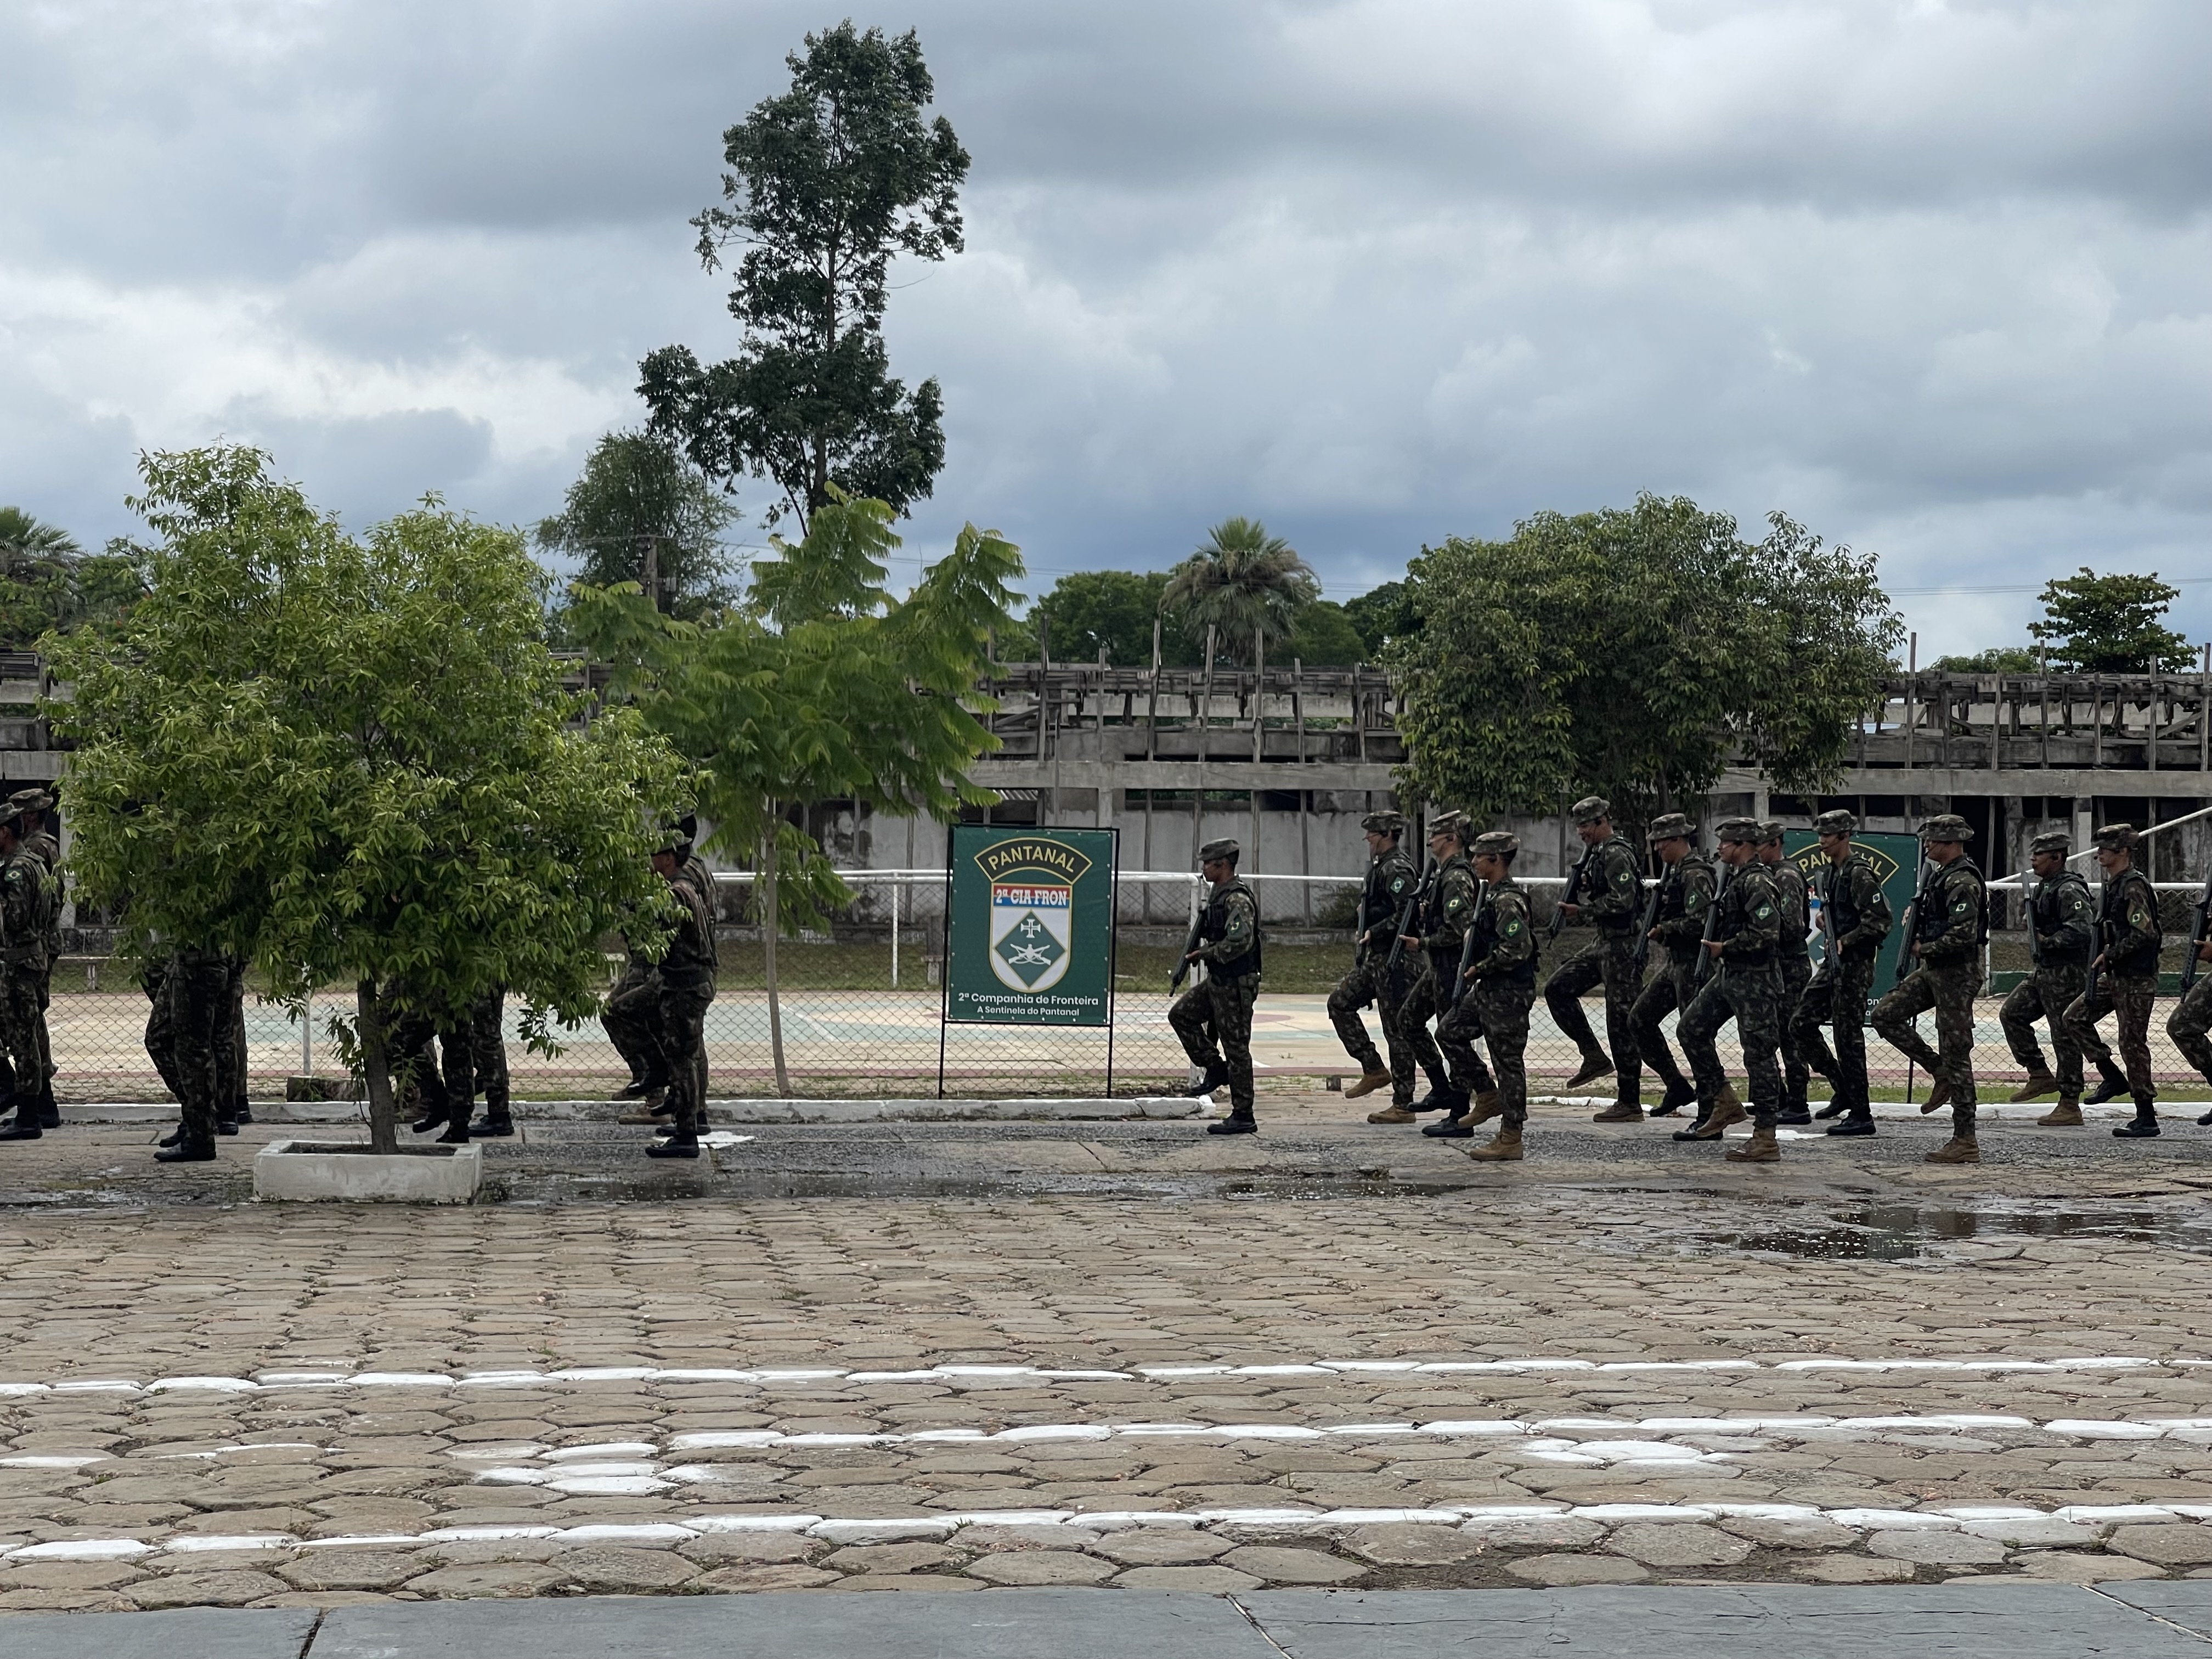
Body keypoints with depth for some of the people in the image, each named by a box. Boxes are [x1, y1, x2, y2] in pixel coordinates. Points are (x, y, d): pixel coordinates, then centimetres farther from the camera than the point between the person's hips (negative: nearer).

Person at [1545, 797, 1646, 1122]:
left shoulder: (1616, 855, -15)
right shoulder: (1595, 854, 15)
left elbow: (1623, 900, -25)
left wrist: (1583, 911, -17)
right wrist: (1573, 913, 4)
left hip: (1620, 944, -10)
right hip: (1602, 942, 10)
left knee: (1621, 1019, -6)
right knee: (1557, 987, 8)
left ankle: (1630, 1103, 0)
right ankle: (1594, 1057, 13)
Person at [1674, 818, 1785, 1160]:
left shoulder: (1757, 882, -17)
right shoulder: (1735, 878, 15)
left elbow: (1767, 933, -26)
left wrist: (1724, 948, -17)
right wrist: (1716, 946, 12)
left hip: (1754, 980, -11)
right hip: (1727, 974, 11)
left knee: (1758, 1054, -7)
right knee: (1691, 1029, 13)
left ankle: (1765, 1139, -4)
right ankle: (1724, 1103, 22)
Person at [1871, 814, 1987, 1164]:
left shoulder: (1963, 882, -18)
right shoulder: (1941, 875, 14)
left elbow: (1964, 935, -26)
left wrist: (1924, 949, -13)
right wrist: (1919, 935, 8)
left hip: (1957, 974, -10)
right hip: (1933, 969, 10)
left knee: (1956, 1053, -6)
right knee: (1886, 1015, 7)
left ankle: (1966, 1141, -1)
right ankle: (1941, 1074, 12)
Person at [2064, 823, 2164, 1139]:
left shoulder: (2133, 887, -17)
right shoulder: (2112, 885, 13)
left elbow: (2144, 933, -24)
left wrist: (2109, 954, -17)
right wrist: (2102, 961, 10)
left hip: (2137, 979, -10)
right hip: (2116, 976, 10)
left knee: (2133, 1043, -6)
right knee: (2076, 1016, 9)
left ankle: (2147, 1119, 0)